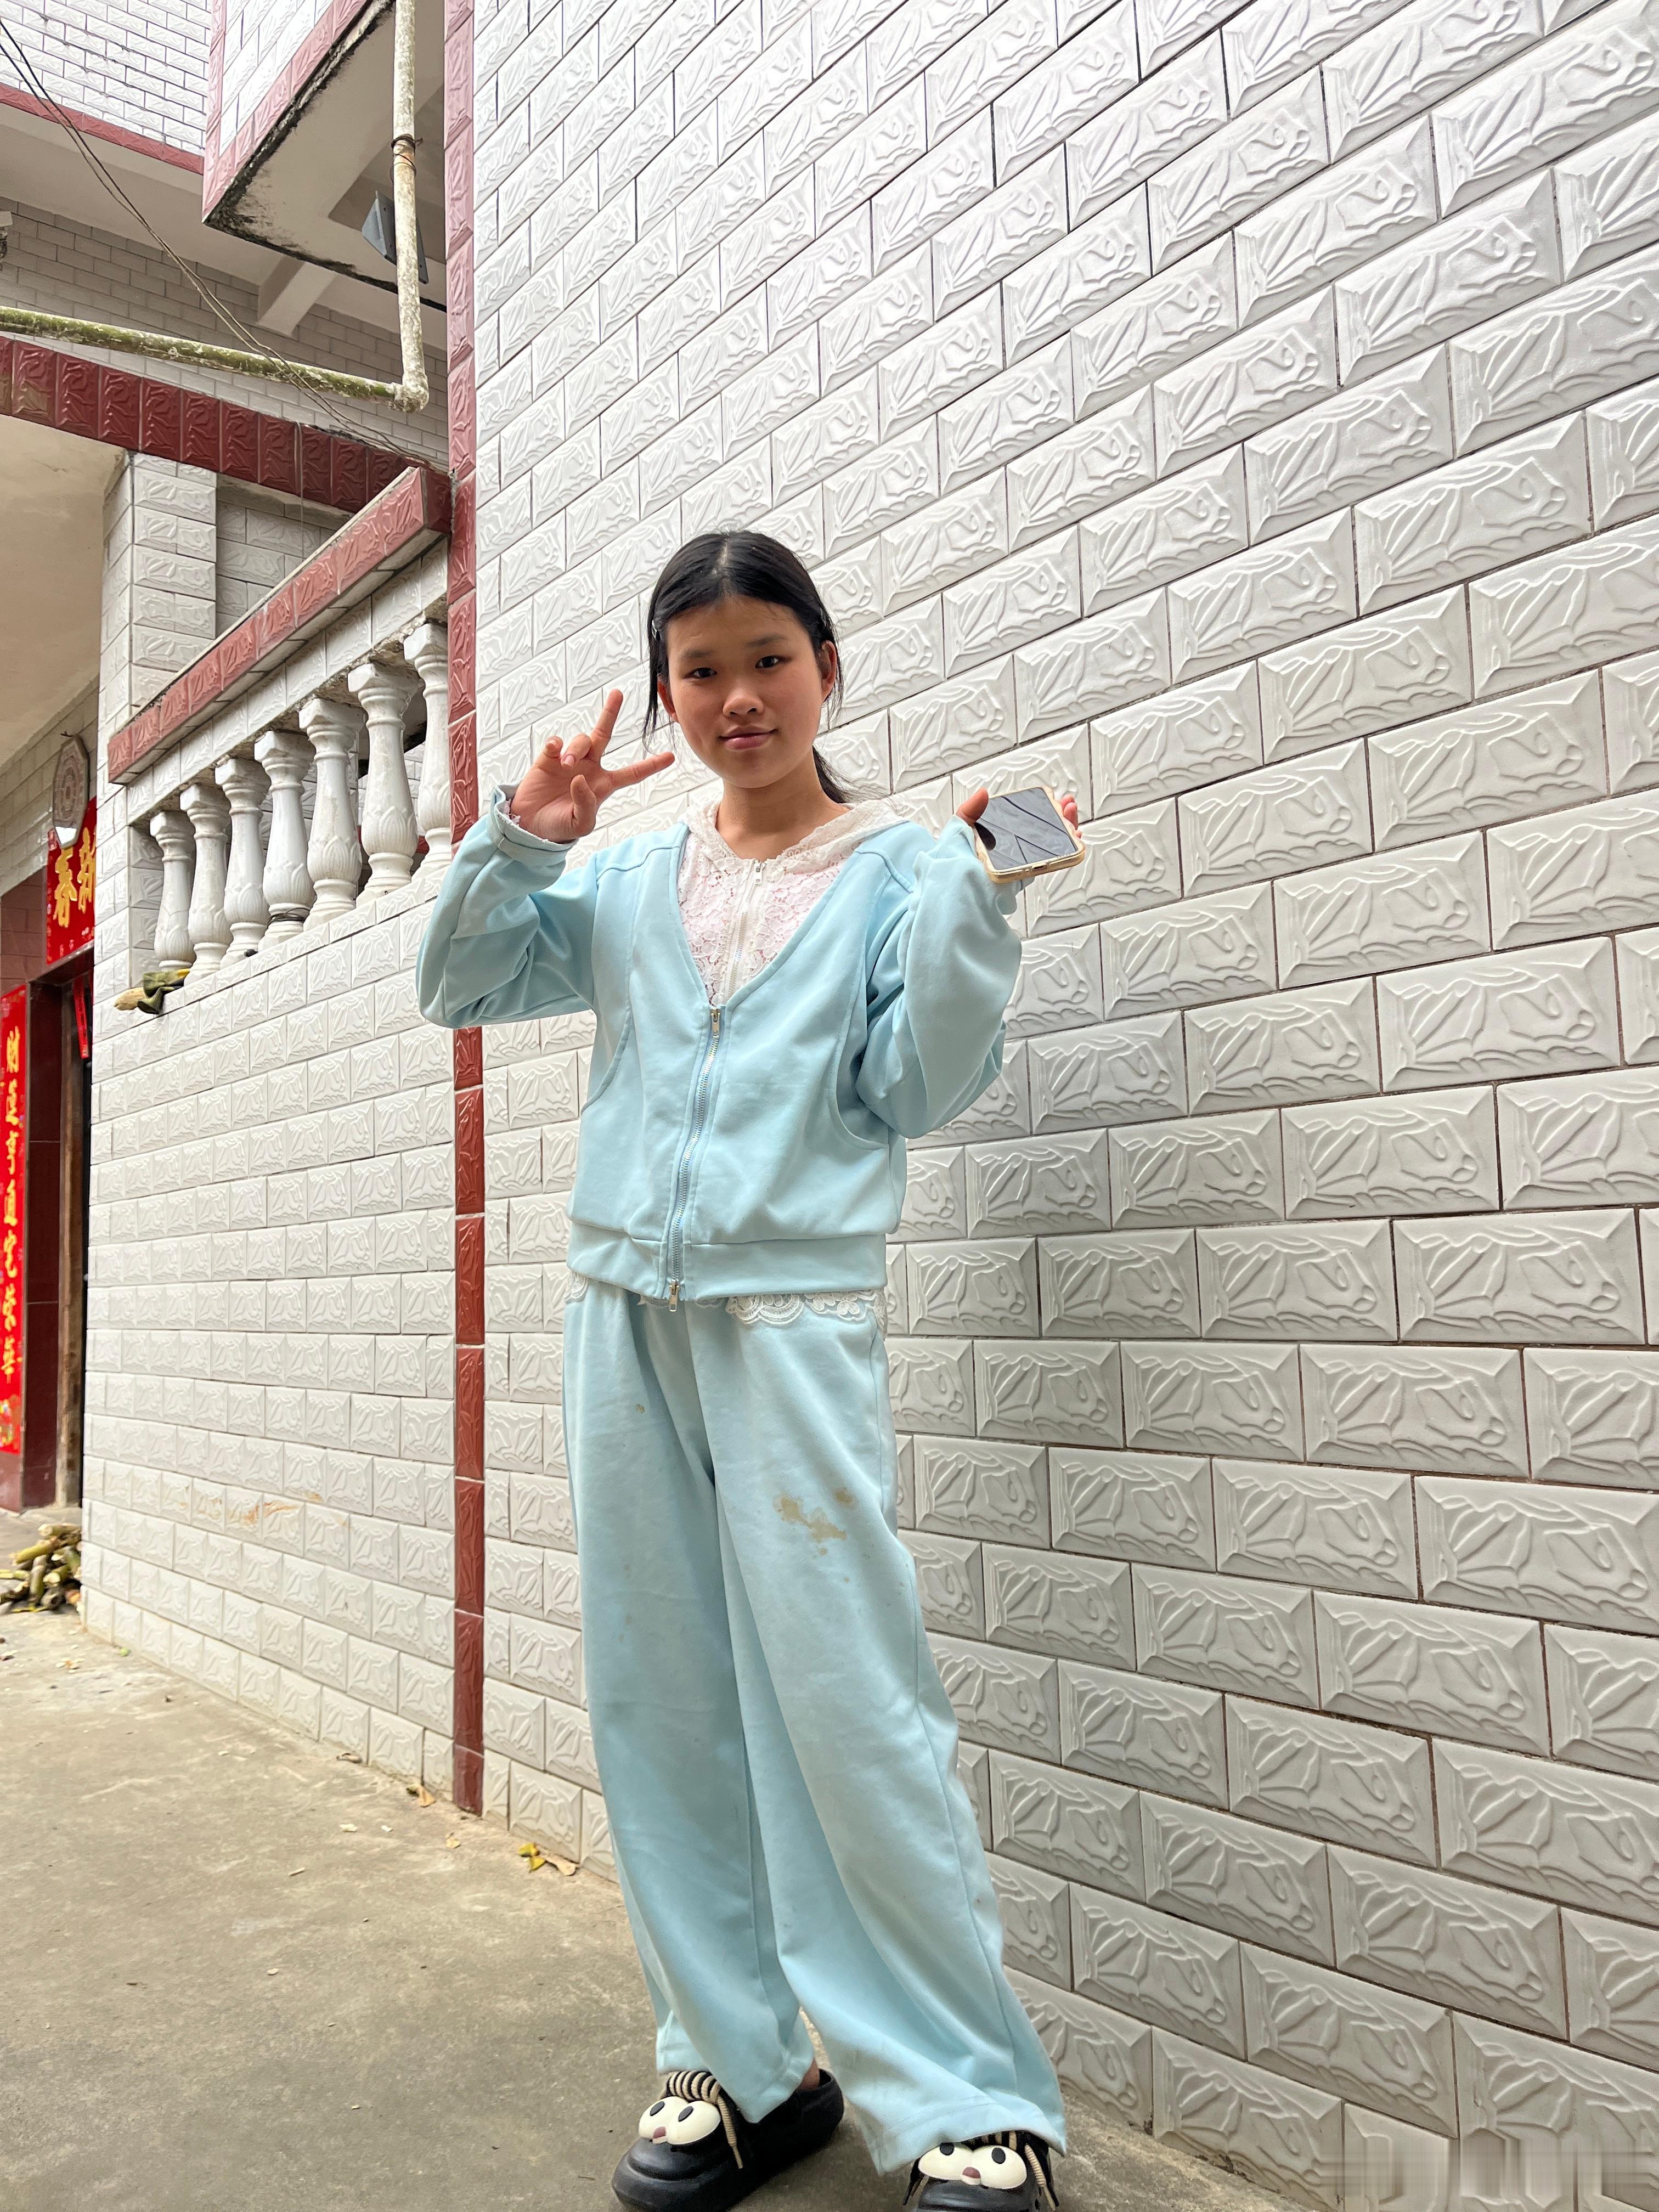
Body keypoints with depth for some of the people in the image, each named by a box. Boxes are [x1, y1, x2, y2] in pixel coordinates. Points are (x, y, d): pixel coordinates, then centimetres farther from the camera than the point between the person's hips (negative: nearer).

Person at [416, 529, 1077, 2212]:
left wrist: (973, 891, -11)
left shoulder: (897, 864, 6)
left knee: (845, 1702, -7)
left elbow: (920, 1085, -2)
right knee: (658, 1699, 7)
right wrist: (524, 829, 3)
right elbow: (458, 985, 15)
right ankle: (738, 2063, 22)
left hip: (793, 1303, -4)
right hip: (624, 1305, 5)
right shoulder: (627, 881, 16)